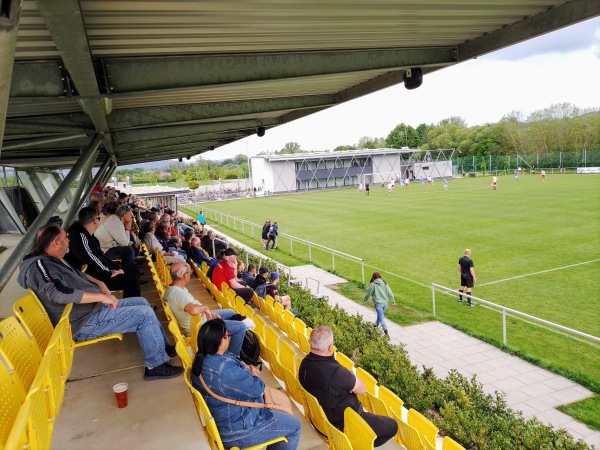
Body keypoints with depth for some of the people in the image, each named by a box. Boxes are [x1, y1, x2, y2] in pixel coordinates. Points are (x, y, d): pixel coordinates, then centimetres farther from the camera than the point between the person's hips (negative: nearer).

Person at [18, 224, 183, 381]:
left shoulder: (52, 260, 11)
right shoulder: (39, 265, -20)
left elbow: (78, 274, 27)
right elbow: (59, 293, -35)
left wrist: (100, 283, 8)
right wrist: (101, 297, -30)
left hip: (94, 307, 11)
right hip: (84, 323, -11)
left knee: (142, 302, 14)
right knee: (145, 314, -16)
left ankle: (163, 346, 22)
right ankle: (156, 366, -4)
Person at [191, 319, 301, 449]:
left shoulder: (201, 358, -6)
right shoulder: (225, 369, -36)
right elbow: (257, 389, -23)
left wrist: (245, 368, -5)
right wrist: (254, 376, -3)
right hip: (236, 430, -10)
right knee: (294, 426, 4)